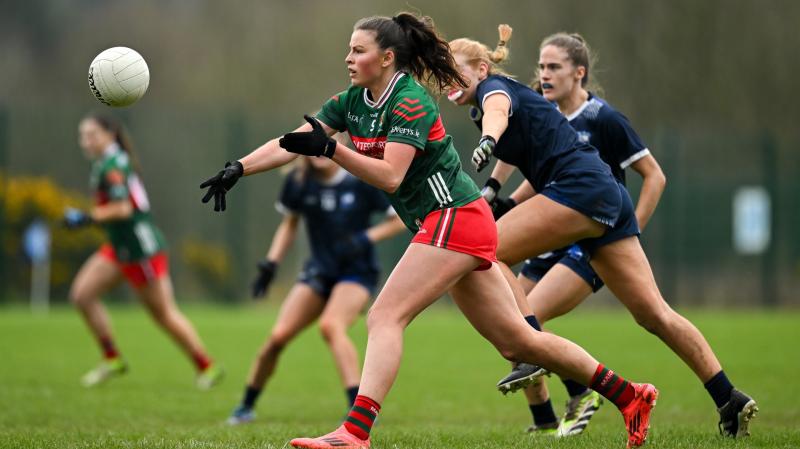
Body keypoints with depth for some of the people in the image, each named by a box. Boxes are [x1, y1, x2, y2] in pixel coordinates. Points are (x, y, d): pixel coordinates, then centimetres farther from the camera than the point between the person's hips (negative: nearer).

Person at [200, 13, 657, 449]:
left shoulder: (410, 103, -16)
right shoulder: (352, 102, 9)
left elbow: (390, 176, -25)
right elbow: (290, 144, 6)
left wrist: (328, 149, -33)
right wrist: (237, 170, -5)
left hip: (455, 220, -9)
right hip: (450, 227, 9)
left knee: (385, 317, -20)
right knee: (517, 340, 12)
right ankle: (629, 395, 20)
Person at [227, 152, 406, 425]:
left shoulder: (362, 181, -14)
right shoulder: (298, 182, -4)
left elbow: (401, 220, -5)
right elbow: (289, 225, 13)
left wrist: (366, 238, -20)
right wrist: (271, 263, 2)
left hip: (357, 271, -4)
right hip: (319, 269, 4)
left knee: (331, 325, -32)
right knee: (278, 336, -6)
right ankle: (246, 406, 15)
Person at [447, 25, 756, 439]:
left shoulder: (494, 88, -3)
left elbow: (498, 110, -30)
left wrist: (487, 141, -53)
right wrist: (507, 203, 18)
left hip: (583, 187, -10)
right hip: (609, 196, 10)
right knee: (654, 313, 8)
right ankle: (729, 400, 7)